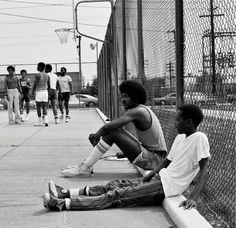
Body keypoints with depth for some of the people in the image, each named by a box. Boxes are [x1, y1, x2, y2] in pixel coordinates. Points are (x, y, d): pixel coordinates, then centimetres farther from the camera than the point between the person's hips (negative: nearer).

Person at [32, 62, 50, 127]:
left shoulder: (38, 75, -10)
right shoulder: (47, 76, 7)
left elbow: (35, 85, -9)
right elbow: (49, 85, 10)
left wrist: (33, 92, 2)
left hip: (39, 92, -5)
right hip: (45, 92, 5)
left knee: (38, 107, 4)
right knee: (44, 107, 6)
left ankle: (40, 122, 6)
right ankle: (45, 121, -8)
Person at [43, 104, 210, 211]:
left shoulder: (199, 139, -15)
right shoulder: (180, 138, 13)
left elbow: (204, 170, -21)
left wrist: (194, 197, -31)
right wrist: (147, 177, 11)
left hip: (167, 187, -9)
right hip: (161, 178, 9)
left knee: (117, 196, -13)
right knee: (116, 185, 5)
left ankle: (62, 204, -16)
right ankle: (67, 194, 7)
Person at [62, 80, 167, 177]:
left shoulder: (137, 111, -18)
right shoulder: (142, 110, 13)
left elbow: (108, 127, -23)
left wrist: (96, 135, -5)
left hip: (154, 159, -10)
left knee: (112, 132, -17)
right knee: (115, 129, 9)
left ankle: (85, 168, -10)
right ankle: (87, 164, 7)